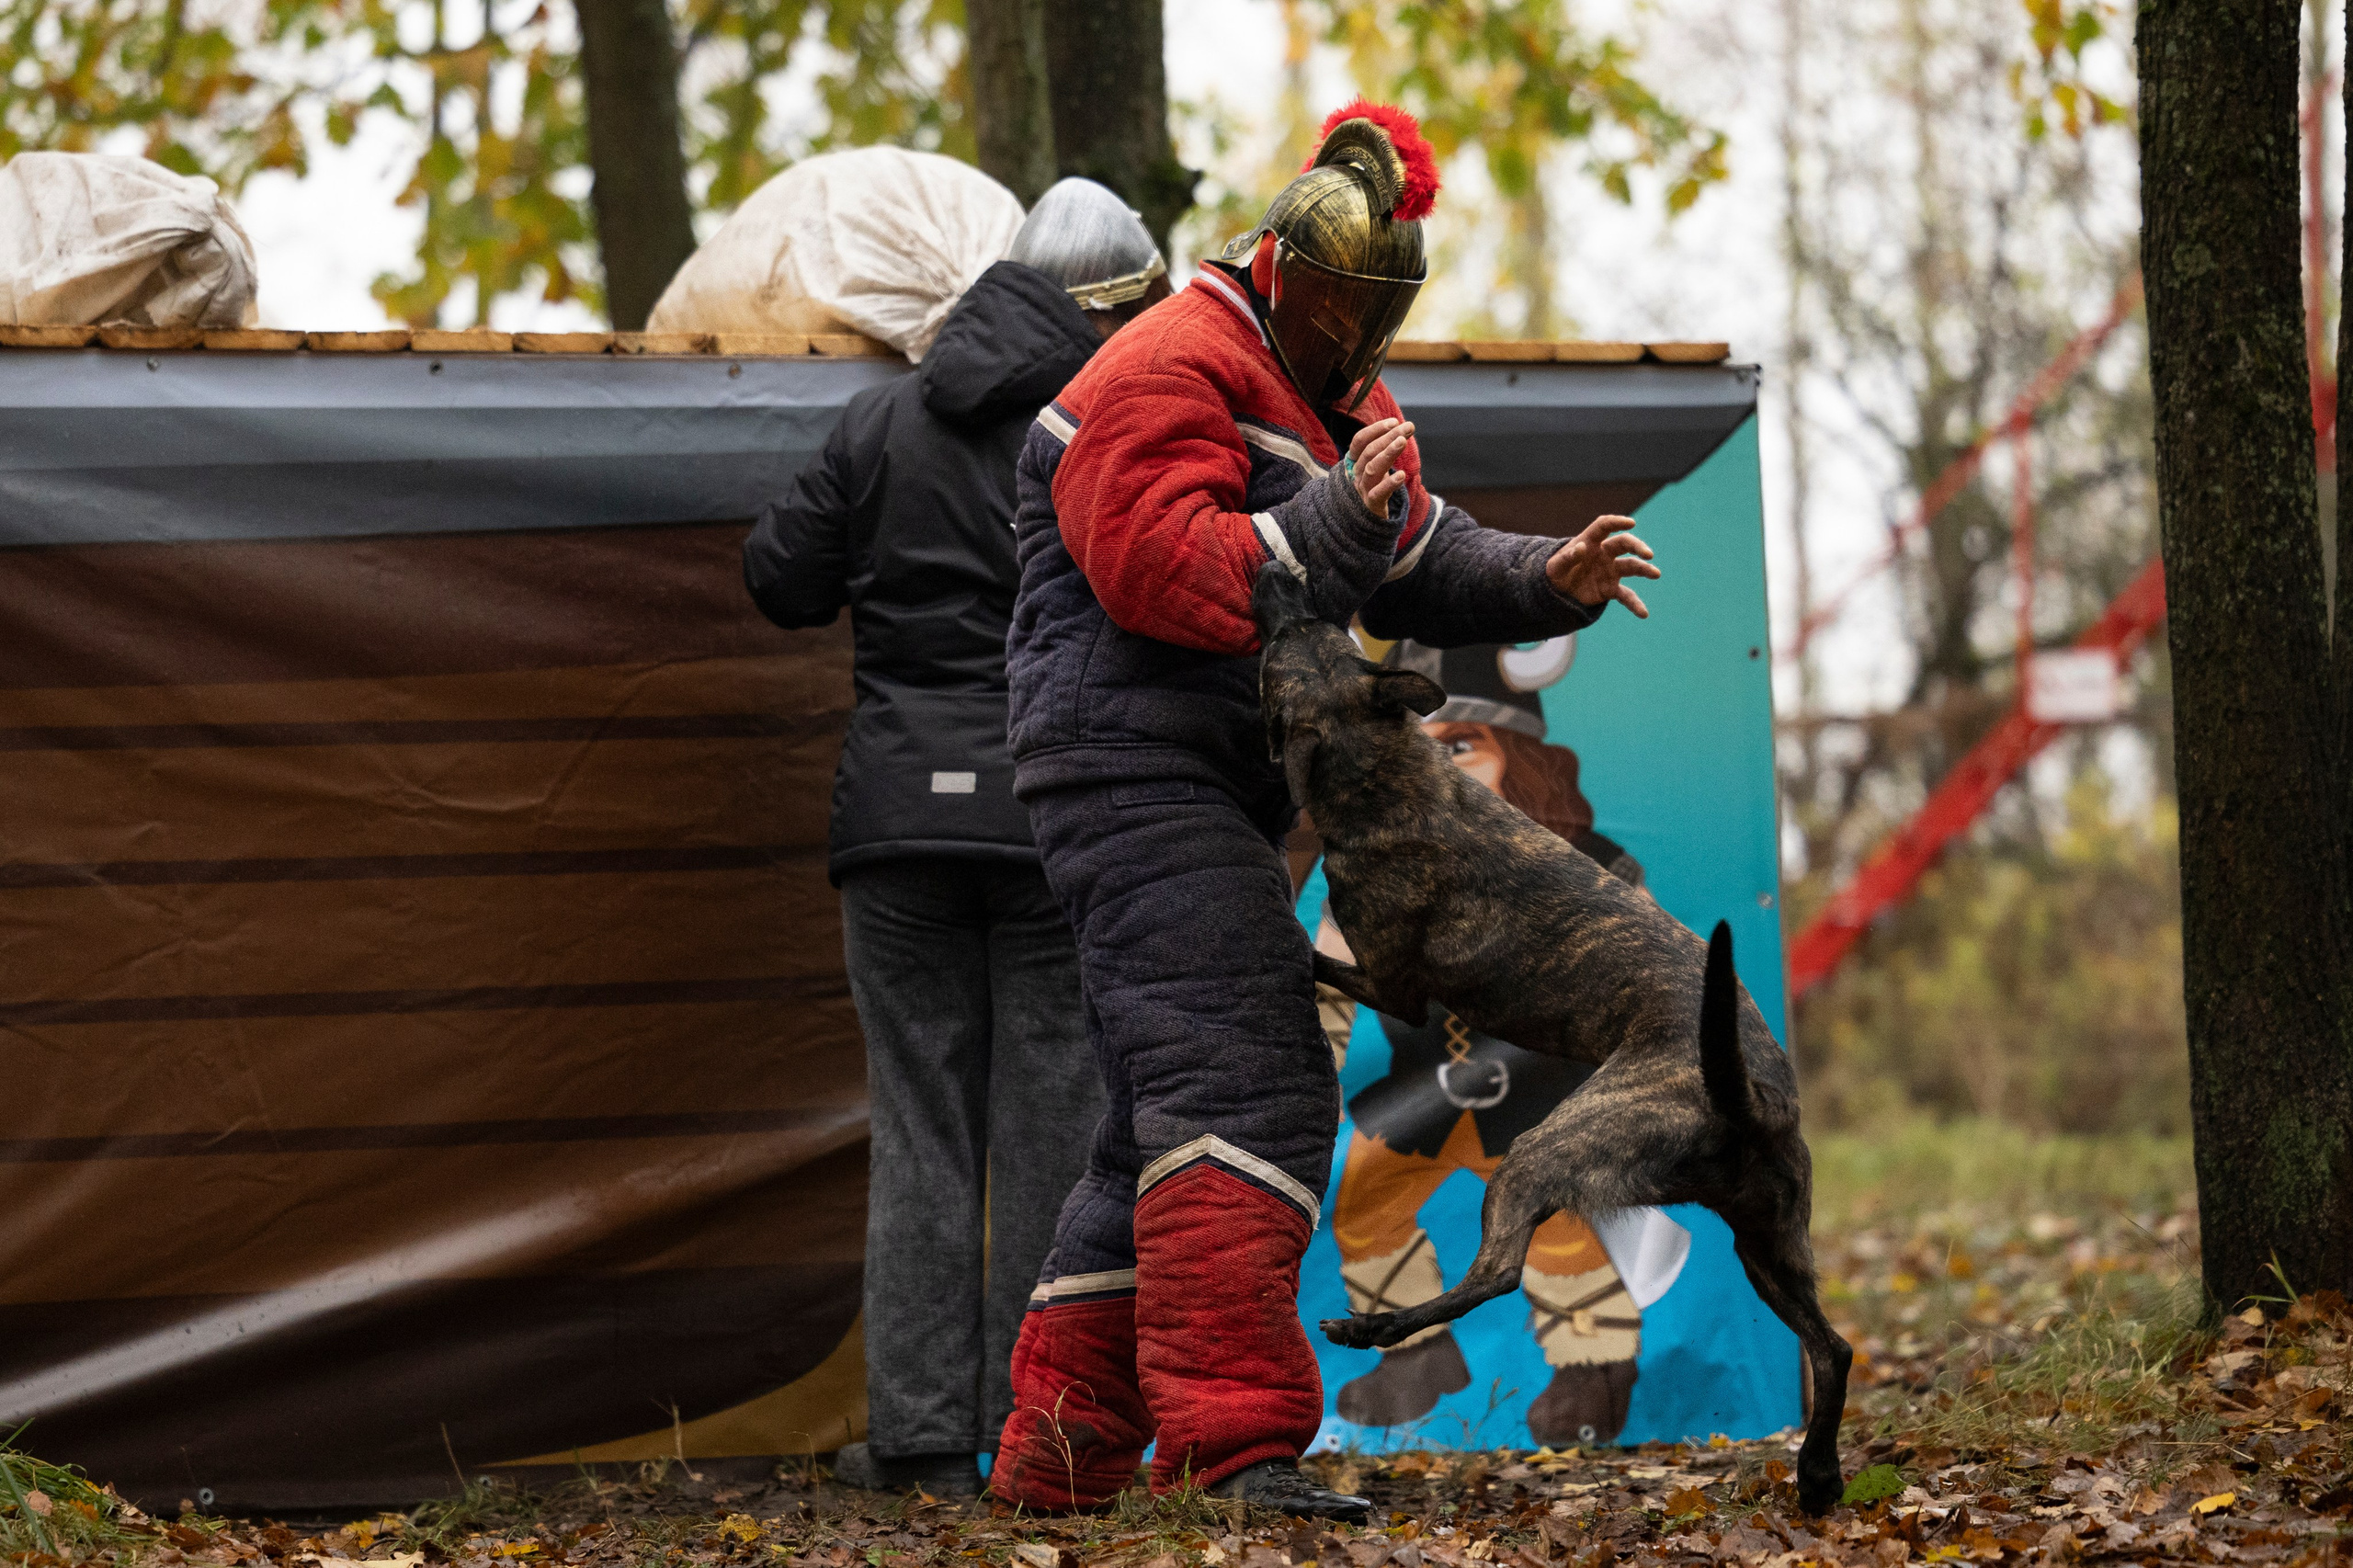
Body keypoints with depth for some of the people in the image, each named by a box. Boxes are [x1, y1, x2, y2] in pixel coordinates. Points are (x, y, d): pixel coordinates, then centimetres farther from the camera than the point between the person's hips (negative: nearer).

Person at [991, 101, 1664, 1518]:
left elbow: (1417, 560, 15)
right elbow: (1157, 569, -23)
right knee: (1247, 1086, -21)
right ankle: (1234, 1438, -30)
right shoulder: (1171, 373, -12)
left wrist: (1541, 585, -1)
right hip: (1135, 765, -11)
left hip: (1218, 791, 11)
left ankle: (1058, 1451, 16)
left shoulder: (1336, 395, 20)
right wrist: (1331, 522, -28)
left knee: (1167, 1125, 13)